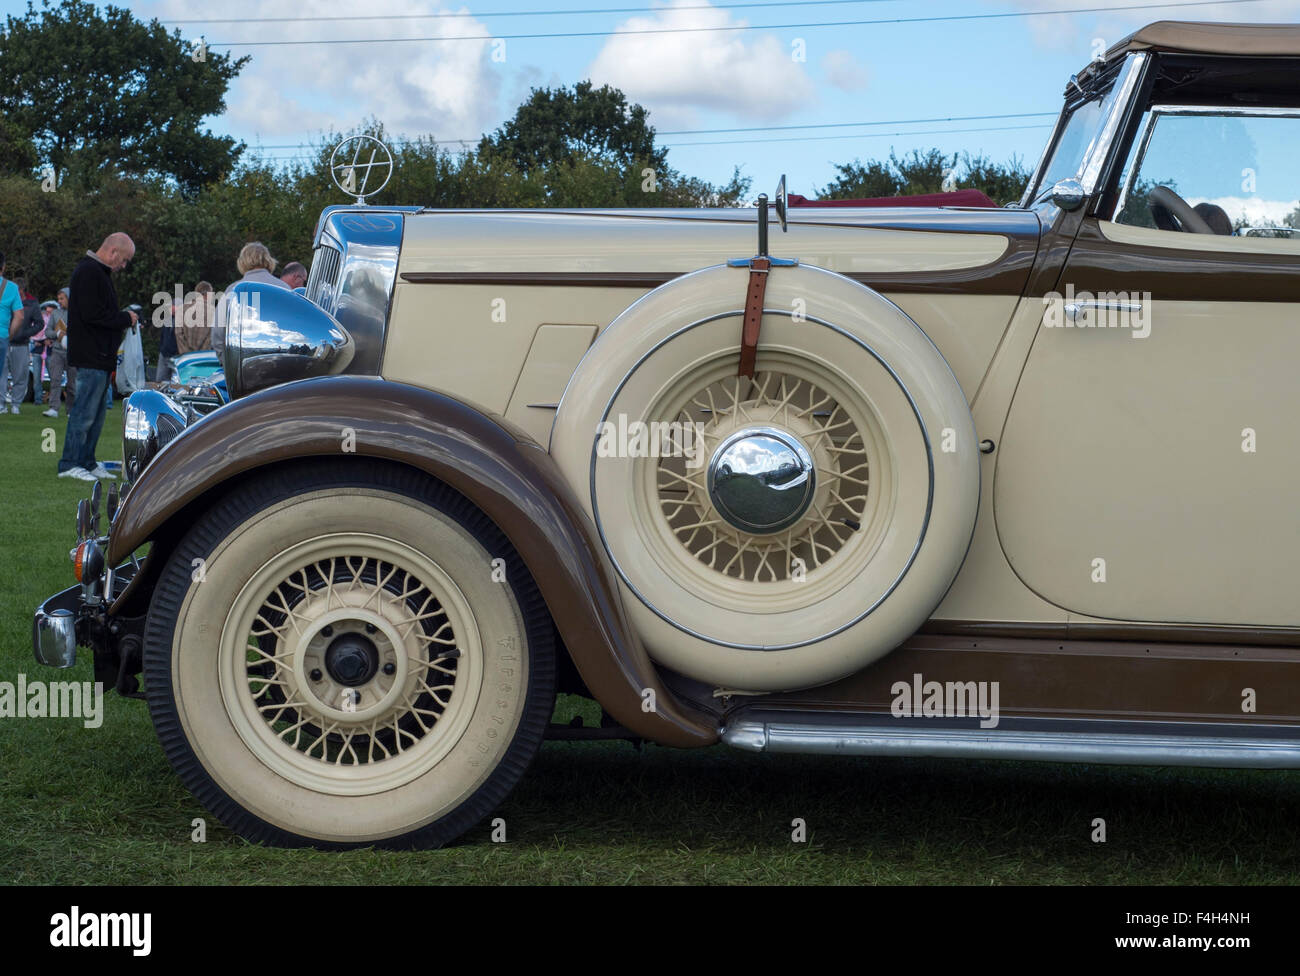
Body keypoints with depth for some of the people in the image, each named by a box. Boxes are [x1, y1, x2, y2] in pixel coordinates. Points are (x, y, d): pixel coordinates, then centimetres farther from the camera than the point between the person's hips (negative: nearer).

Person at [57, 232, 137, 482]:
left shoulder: (98, 272, 19)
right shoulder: (88, 272, -14)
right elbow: (93, 314, -22)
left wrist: (125, 316, 9)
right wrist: (125, 318, -11)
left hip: (100, 356, 11)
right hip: (91, 357, -11)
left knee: (96, 412, 13)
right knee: (85, 411, -8)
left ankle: (87, 462, 18)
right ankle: (69, 464, -3)